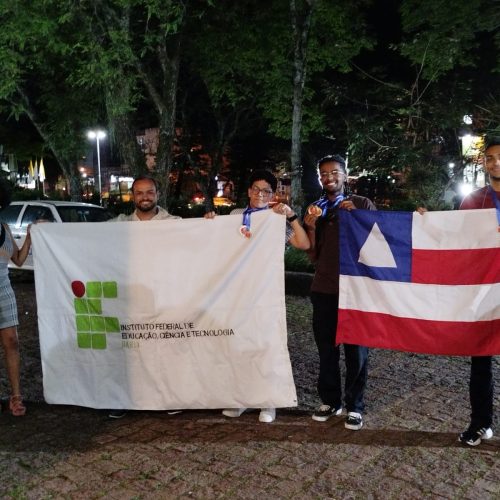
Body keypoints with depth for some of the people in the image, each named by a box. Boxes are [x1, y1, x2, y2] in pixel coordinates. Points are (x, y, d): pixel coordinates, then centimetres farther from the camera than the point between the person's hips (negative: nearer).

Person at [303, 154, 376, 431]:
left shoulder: (362, 204, 2)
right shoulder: (313, 209, 11)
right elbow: (312, 255, 7)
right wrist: (311, 226, -10)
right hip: (323, 289, 3)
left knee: (356, 349, 2)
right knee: (326, 349, 6)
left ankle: (354, 406, 13)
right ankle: (329, 400, 19)